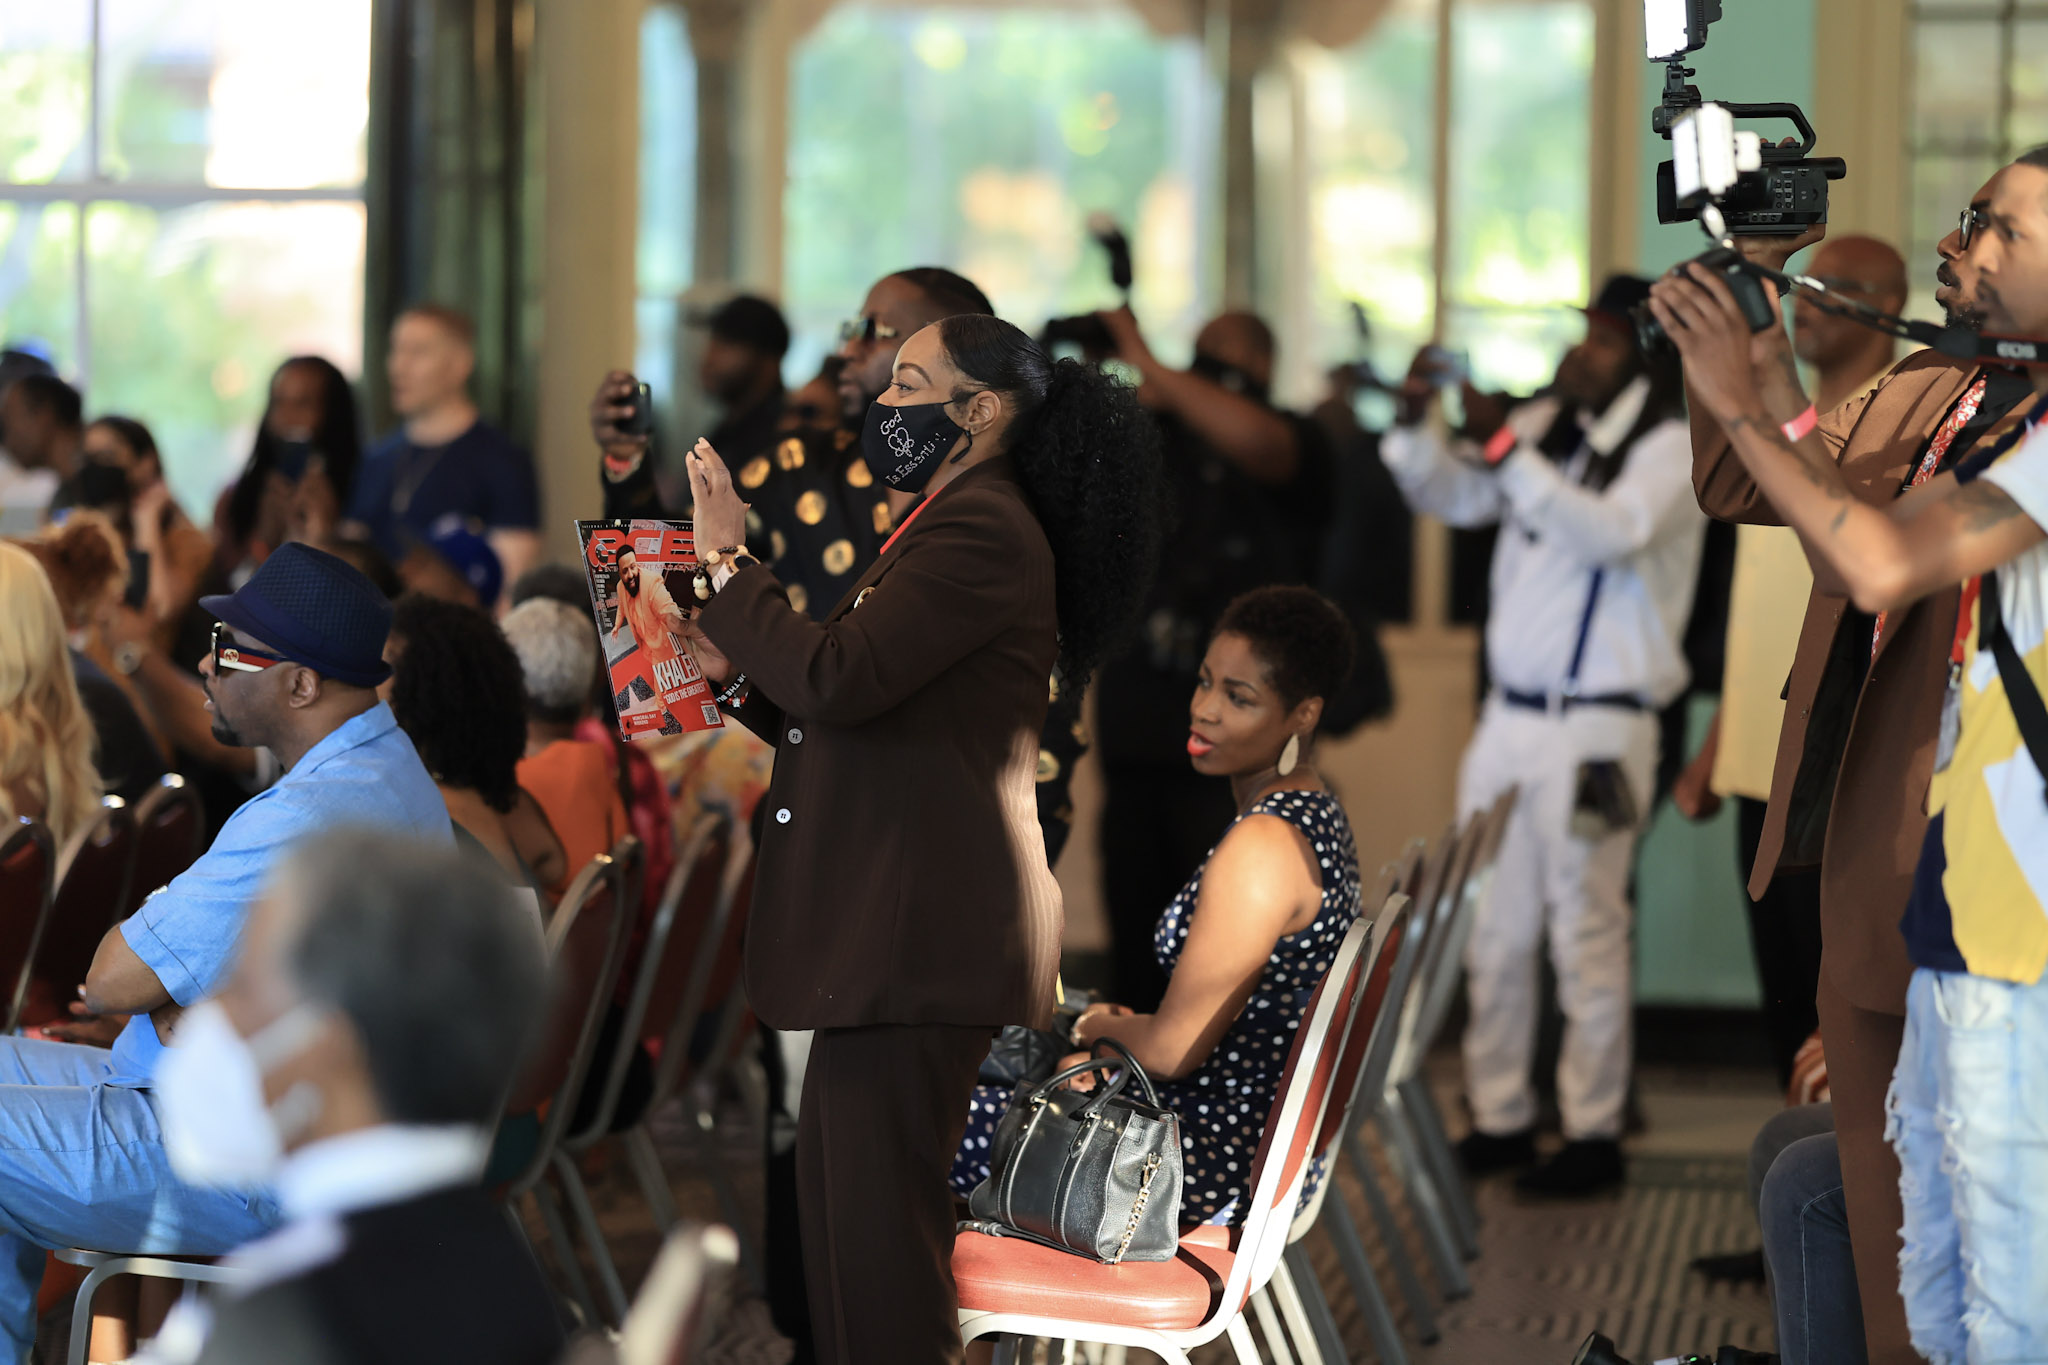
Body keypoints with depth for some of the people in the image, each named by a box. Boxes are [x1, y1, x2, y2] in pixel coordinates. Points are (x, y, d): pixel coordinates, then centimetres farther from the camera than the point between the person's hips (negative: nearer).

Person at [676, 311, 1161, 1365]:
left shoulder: (982, 529, -12)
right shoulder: (951, 526, 23)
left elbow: (840, 681, -21)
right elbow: (855, 723, 23)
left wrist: (729, 562, -11)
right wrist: (735, 675, 9)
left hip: (923, 921, -11)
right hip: (894, 921, 11)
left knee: (874, 1207, -11)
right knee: (847, 1190, 13)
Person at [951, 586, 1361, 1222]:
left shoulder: (1259, 849, -25)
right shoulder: (1316, 812, 6)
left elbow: (1172, 1051, -21)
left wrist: (1104, 1026, -1)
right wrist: (1127, 1033, 7)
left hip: (1213, 1163, -10)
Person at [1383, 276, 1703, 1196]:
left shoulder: (1673, 447, -8)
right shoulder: (1548, 425, 12)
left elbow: (1611, 532, -23)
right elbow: (1451, 495, 13)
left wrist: (1509, 453, -28)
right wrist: (1414, 428, -6)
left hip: (1596, 726, -7)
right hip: (1510, 713, 7)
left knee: (1586, 932, -4)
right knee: (1493, 931, 9)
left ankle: (1593, 1134, 3)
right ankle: (1499, 1120, 17)